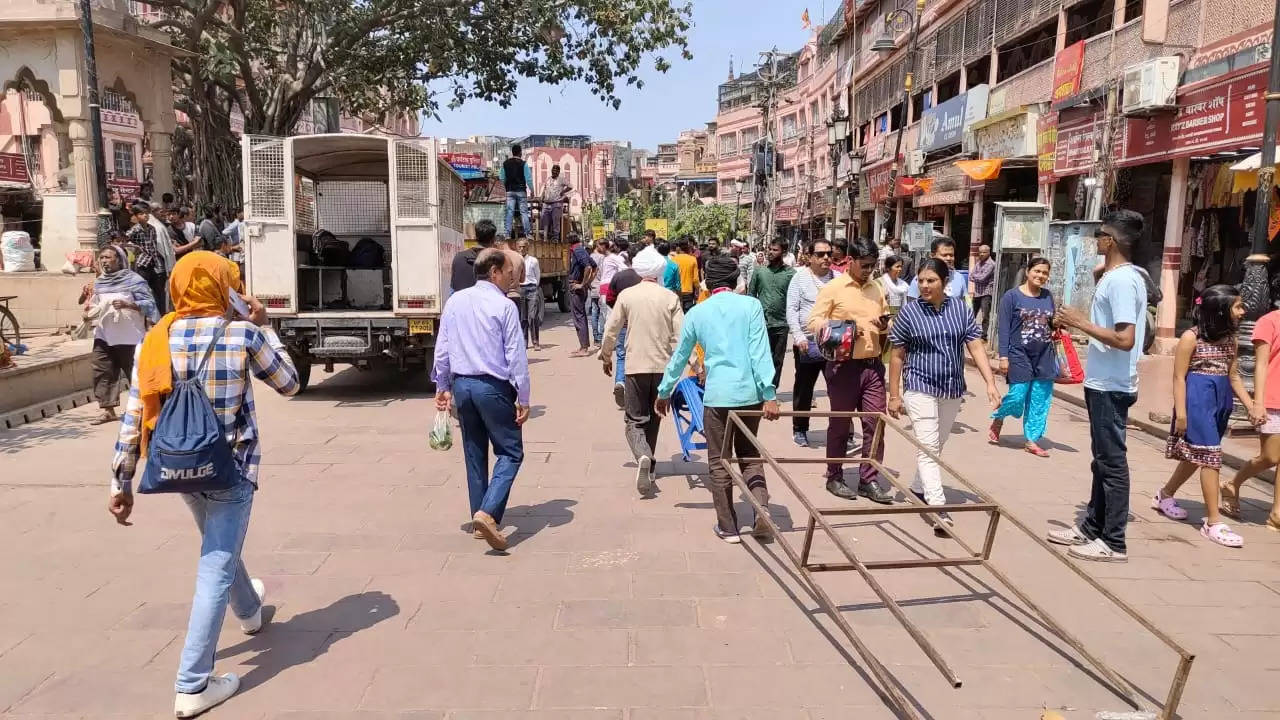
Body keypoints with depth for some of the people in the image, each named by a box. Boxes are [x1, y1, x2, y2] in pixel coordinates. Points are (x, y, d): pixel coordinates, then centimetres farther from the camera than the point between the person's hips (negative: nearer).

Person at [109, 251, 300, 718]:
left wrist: (121, 483, 4)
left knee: (219, 547, 28)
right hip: (231, 468, -5)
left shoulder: (155, 340, -3)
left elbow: (133, 417, -3)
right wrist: (263, 327, 5)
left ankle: (249, 611, 55)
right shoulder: (244, 334, -13)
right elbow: (289, 384, 1)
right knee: (216, 568, 0)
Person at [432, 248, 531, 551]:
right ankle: (487, 513, -13)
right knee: (510, 453, 4)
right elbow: (516, 356, -11)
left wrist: (443, 387, 17)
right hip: (493, 388, -6)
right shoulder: (504, 306, -11)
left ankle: (479, 521, 22)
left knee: (474, 455, 15)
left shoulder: (455, 302, 5)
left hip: (461, 385, 6)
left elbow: (441, 349, 8)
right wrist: (523, 399, -5)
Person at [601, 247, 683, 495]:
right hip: (663, 366, 2)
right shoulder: (670, 297, -3)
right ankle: (648, 468, 28)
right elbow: (680, 335, -8)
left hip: (635, 366, -2)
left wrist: (606, 356, 15)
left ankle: (643, 457, -24)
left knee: (635, 419, 4)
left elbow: (611, 330, 0)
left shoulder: (626, 295, -4)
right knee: (654, 418, 18)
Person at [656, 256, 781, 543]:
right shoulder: (751, 306, 1)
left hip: (717, 395, -1)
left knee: (719, 462, 11)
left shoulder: (696, 313, 6)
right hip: (750, 393, 1)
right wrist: (769, 394, -8)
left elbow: (679, 357, 14)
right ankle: (762, 510, 1)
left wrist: (664, 392, 26)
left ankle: (728, 527, 15)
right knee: (749, 455, 19)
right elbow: (760, 352, -8)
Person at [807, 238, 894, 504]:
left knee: (875, 423, 4)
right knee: (840, 424, 7)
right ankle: (835, 478, 20)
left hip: (873, 365, 5)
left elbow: (887, 322, 21)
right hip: (844, 366, -5)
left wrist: (885, 325, -2)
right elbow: (814, 322, -6)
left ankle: (869, 480, 13)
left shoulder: (877, 289, 11)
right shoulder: (832, 288, -4)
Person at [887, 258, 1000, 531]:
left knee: (937, 446, 17)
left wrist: (990, 383, -11)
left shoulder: (961, 309, 1)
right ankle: (938, 508, -15)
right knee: (928, 447, -11)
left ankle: (918, 489, 36)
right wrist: (894, 395, -3)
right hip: (920, 388, -4)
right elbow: (897, 356, -2)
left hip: (953, 389, 4)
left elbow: (976, 347, 0)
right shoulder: (909, 312, -6)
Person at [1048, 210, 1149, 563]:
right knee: (1103, 459, 16)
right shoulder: (1117, 277, 12)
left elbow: (1125, 339, -25)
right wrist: (1078, 322, 9)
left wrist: (1081, 322, -19)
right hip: (1104, 383, 10)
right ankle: (1092, 527, 26)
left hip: (1111, 386, -10)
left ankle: (1113, 542, 5)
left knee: (1112, 461, -3)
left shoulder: (1121, 281, -19)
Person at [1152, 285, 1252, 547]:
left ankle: (1164, 495, 35)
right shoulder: (1191, 337, -11)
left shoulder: (1229, 339, 9)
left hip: (1221, 400, 8)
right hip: (1198, 399, -8)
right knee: (1210, 456, -9)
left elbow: (1234, 376, 14)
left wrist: (1251, 407, 7)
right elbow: (1179, 377, -11)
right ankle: (1213, 522, -5)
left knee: (1197, 455, 15)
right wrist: (1181, 413, -15)